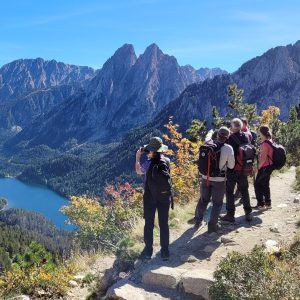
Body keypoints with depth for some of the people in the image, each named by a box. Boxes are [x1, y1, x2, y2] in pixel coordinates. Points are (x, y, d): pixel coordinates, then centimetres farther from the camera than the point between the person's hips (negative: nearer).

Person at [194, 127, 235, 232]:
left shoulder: (208, 144, -8)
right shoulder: (228, 148, -16)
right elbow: (231, 166, -5)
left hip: (206, 177, 4)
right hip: (219, 180, -3)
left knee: (203, 200, 21)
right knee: (217, 203, 13)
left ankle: (198, 221, 34)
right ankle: (212, 225, 18)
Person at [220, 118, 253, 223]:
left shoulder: (231, 138, -16)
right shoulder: (246, 137, 2)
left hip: (232, 170, -6)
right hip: (244, 170, 6)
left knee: (229, 192, 5)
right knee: (244, 191, 17)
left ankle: (230, 215, 9)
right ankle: (248, 213, 23)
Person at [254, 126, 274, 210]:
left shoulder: (265, 144, -21)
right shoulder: (270, 141, 9)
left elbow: (263, 158, -21)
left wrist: (258, 167, -13)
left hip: (264, 167, -9)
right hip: (269, 166, 9)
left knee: (257, 184, 0)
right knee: (265, 185, 17)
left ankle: (261, 204, 2)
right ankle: (268, 203, 24)